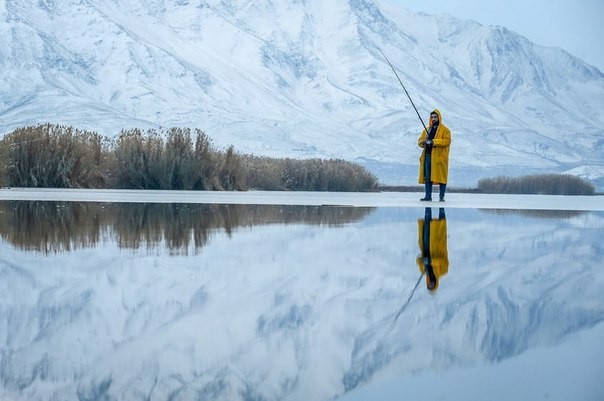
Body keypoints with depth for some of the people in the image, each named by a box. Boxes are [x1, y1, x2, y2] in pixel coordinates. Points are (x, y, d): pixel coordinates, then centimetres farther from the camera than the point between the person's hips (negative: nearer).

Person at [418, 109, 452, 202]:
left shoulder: (445, 130, 1)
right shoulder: (427, 130, 19)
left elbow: (447, 141, -12)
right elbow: (420, 141, 17)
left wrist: (433, 142, -20)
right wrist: (423, 142, -9)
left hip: (439, 157, -5)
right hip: (427, 156, 5)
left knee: (441, 176, -5)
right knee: (427, 177, 4)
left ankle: (441, 196, 0)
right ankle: (428, 196, 9)